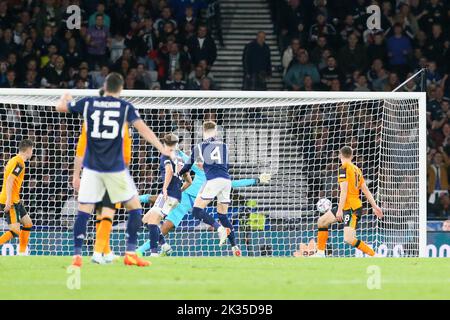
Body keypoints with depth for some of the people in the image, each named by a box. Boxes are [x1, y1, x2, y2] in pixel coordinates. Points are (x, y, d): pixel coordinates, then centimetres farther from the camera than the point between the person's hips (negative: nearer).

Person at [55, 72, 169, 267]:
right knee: (134, 207, 12)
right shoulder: (126, 107, 0)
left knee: (83, 211, 3)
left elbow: (60, 107, 18)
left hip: (91, 167, 2)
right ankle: (130, 254, 7)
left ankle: (77, 256, -6)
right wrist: (162, 149, -12)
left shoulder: (88, 103, 5)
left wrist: (65, 98, 40)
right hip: (115, 169, -2)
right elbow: (143, 129, -10)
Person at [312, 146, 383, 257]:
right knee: (322, 222, 18)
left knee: (348, 239, -20)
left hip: (352, 208, -10)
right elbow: (365, 190, 16)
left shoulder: (344, 168, -11)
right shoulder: (356, 169, 14)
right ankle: (320, 254, 21)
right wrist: (375, 206, 17)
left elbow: (344, 191, -18)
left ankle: (375, 256, -17)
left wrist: (340, 210, -19)